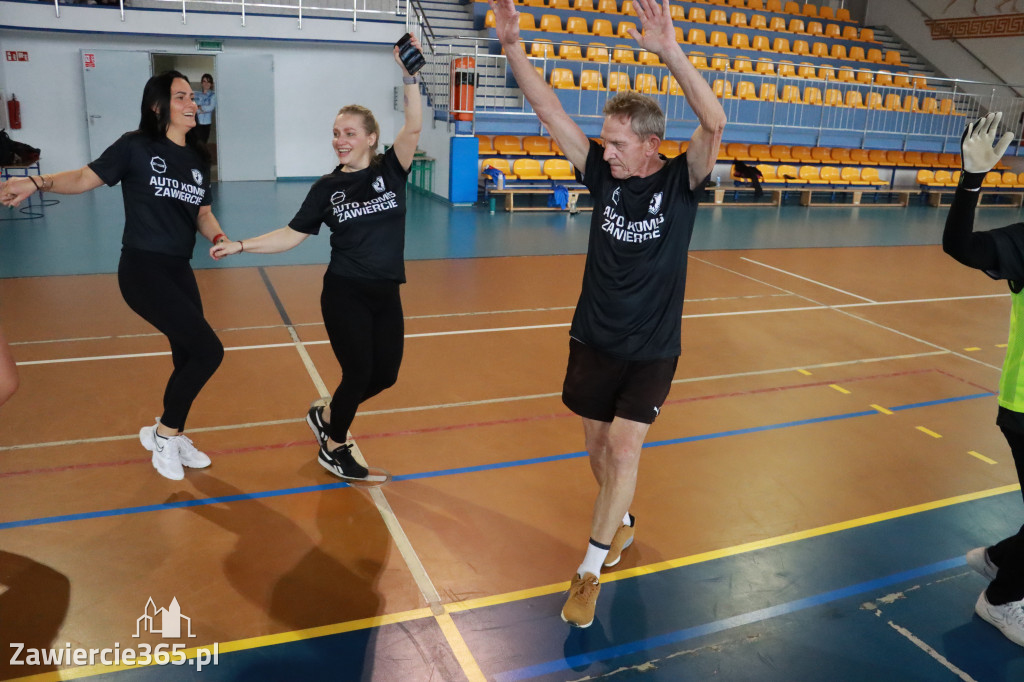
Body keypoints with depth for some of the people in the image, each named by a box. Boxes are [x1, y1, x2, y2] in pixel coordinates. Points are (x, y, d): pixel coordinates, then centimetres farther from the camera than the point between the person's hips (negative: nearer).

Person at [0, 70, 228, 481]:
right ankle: (163, 433, 8)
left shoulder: (197, 159, 10)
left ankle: (172, 438, 33)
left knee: (188, 357, 12)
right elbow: (86, 178, -7)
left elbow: (203, 213, 13)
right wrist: (37, 182, -23)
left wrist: (219, 237, -6)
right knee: (208, 351, -14)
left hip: (179, 271, 7)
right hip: (142, 269, -7)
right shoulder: (135, 147, -6)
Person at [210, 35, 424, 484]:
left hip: (386, 295, 3)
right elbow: (292, 235, 0)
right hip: (344, 294, -3)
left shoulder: (390, 171, -1)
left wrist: (409, 76, -28)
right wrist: (240, 246, -9)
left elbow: (412, 130, -18)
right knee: (358, 373, -1)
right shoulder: (327, 188, -1)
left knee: (385, 375, 10)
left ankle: (325, 417, 36)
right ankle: (333, 450, 24)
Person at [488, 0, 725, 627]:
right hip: (593, 341, 4)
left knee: (623, 446, -9)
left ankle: (590, 571, 5)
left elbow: (714, 123, -29)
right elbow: (550, 111, -6)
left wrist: (670, 52, -39)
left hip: (652, 351, -3)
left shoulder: (680, 182, -11)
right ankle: (620, 522, 41)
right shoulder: (603, 173, -3)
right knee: (598, 443, 13)